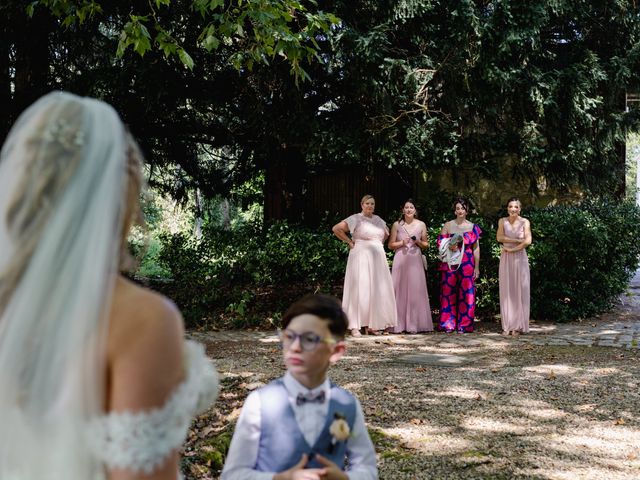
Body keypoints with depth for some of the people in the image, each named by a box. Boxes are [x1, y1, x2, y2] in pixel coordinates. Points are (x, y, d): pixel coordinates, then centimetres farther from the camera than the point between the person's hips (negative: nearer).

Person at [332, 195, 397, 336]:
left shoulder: (378, 219, 14)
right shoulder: (356, 218, -4)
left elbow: (386, 232, 33)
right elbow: (336, 228, -11)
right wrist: (349, 241, -8)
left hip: (378, 258, 6)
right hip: (361, 257, -6)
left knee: (377, 290, 5)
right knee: (360, 289, -8)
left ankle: (372, 325, 12)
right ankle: (355, 326, -6)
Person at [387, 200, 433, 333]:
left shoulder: (421, 225, 9)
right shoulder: (397, 225, 6)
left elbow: (426, 244, 14)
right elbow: (391, 245, 7)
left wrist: (418, 242, -6)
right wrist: (402, 243, -10)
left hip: (415, 261, 1)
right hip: (400, 260, -1)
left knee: (415, 291, -2)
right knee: (399, 290, -3)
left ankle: (413, 325, 4)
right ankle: (399, 325, 1)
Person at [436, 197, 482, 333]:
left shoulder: (473, 227, 8)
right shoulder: (448, 225, 9)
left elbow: (476, 249, 7)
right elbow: (440, 244, 8)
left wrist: (477, 268, 2)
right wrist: (450, 247, -13)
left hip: (467, 264, 0)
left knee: (466, 293, -2)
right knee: (448, 292, -2)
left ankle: (463, 324, 4)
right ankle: (448, 324, 5)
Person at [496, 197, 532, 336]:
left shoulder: (524, 222, -1)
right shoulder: (502, 221, 6)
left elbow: (528, 241, -11)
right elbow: (499, 237, -9)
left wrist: (512, 249, -11)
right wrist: (518, 240, -13)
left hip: (519, 258, -2)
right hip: (506, 259, 2)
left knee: (519, 291, -1)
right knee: (506, 291, 1)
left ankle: (518, 326, 4)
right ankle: (507, 326, 5)